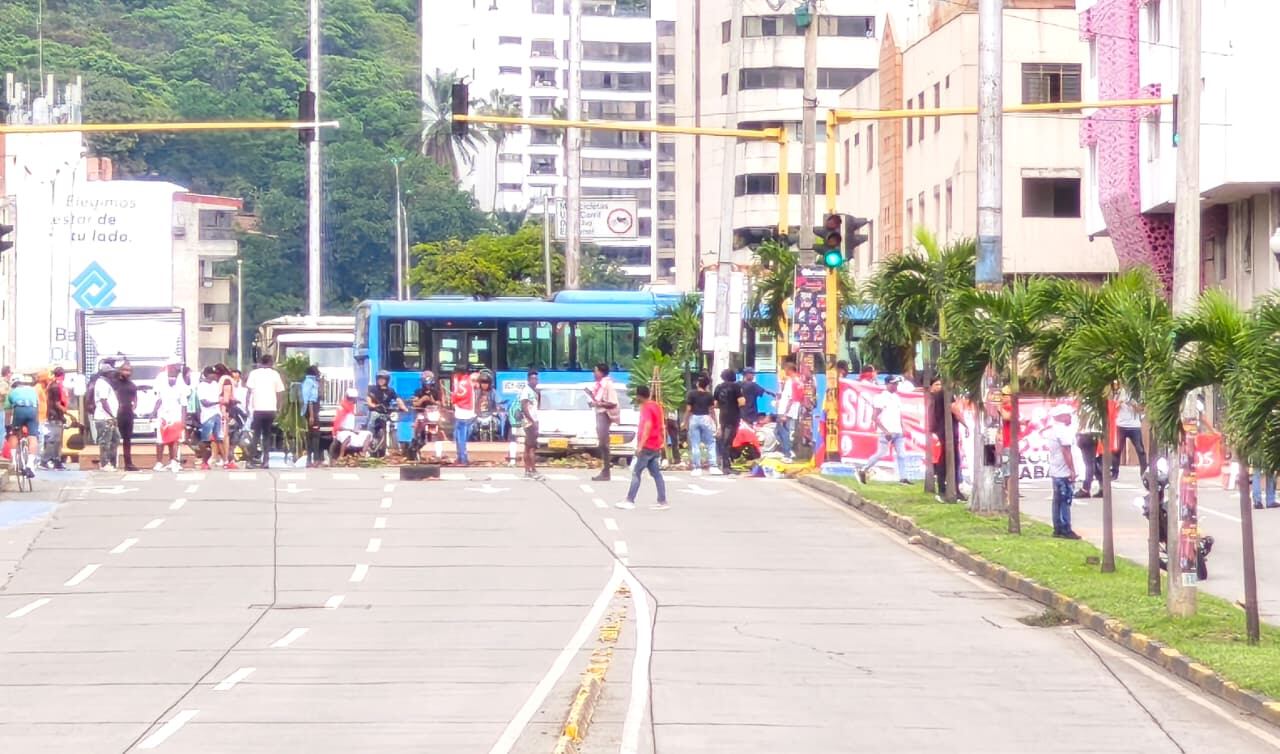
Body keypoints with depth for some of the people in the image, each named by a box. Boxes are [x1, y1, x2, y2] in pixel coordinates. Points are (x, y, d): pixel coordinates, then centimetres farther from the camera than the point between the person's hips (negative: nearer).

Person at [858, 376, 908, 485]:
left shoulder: (897, 398, 13)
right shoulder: (881, 398, -9)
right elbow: (874, 417, -13)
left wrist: (902, 429, 11)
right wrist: (885, 431, -18)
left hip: (897, 432, 7)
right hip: (886, 432, -7)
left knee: (902, 454, 0)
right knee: (881, 454, -5)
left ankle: (902, 478, 1)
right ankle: (863, 470, 10)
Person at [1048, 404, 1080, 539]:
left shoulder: (1053, 430, 17)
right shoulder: (1063, 431, -15)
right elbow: (1066, 451, -19)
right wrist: (1072, 470, -18)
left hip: (1056, 471, 10)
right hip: (1064, 472, -10)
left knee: (1058, 501, 12)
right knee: (1065, 501, -7)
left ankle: (1058, 529, 15)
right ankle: (1065, 529, -7)